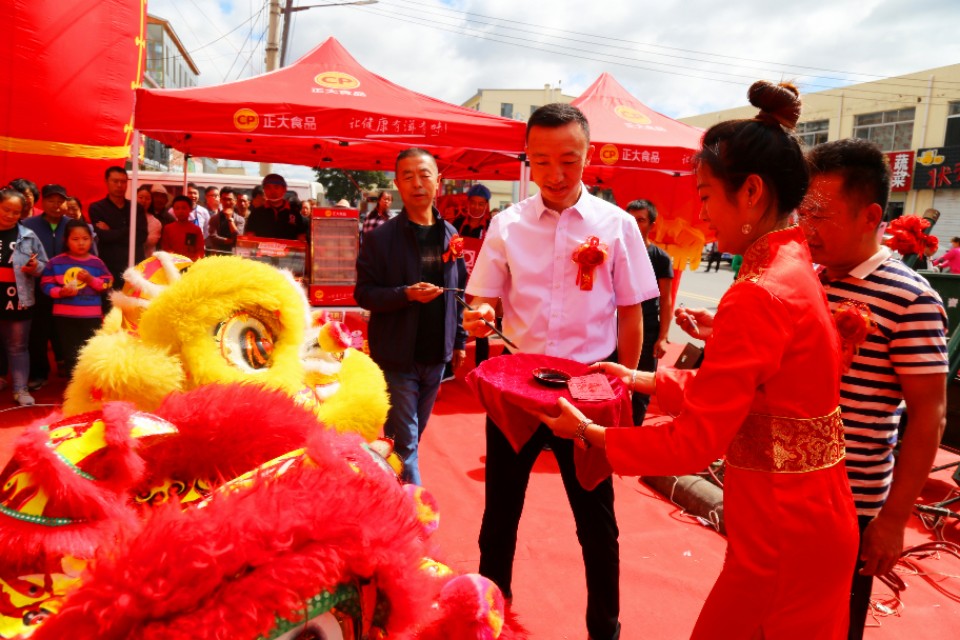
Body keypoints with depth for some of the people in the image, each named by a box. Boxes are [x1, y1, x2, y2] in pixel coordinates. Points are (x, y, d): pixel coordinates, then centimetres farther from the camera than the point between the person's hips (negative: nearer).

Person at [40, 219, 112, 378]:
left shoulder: (97, 262, 0)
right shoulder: (56, 262, -1)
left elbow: (108, 284, -1)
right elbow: (46, 285, -1)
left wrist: (92, 279, -16)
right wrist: (60, 292, -19)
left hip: (91, 316, 0)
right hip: (64, 315, 0)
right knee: (71, 354, 11)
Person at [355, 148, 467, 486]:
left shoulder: (449, 235, 6)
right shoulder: (380, 238, -8)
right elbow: (364, 293, -9)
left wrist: (459, 340, 11)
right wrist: (406, 294, -24)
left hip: (436, 354, 5)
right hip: (397, 355, -5)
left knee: (415, 433, 18)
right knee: (404, 440, 0)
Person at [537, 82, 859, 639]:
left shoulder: (759, 296, -25)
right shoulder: (795, 268, 4)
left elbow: (694, 443, -22)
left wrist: (588, 431, -10)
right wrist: (642, 379, 9)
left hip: (782, 535, -8)